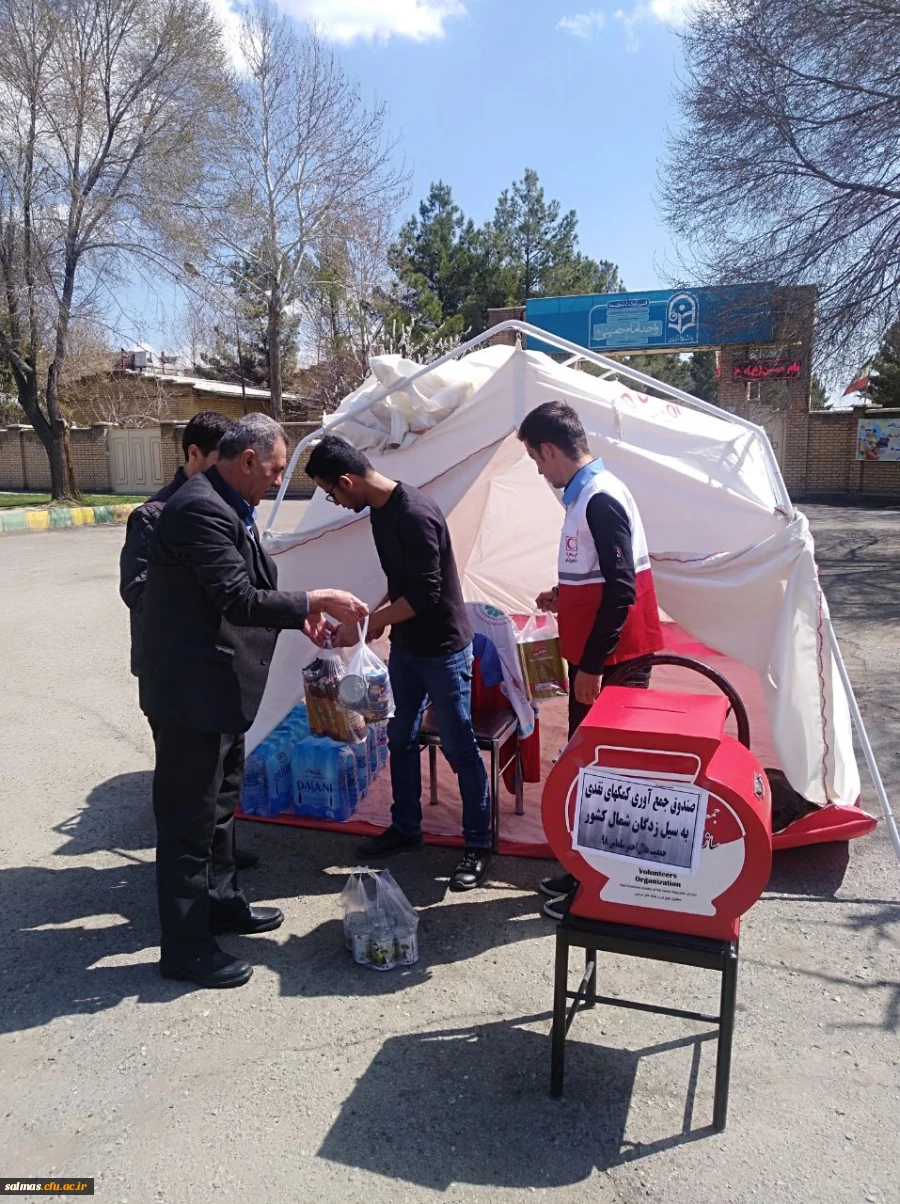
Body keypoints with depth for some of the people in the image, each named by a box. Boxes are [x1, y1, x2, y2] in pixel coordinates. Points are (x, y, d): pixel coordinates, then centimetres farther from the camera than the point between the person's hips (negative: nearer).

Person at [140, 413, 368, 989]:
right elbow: (238, 600, -26)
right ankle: (185, 946, 16)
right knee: (190, 816, 2)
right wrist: (313, 601, -17)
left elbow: (246, 588, 16)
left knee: (222, 801, 22)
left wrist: (302, 613, 5)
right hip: (192, 688, -11)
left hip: (217, 683, 11)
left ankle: (220, 901, 40)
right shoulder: (200, 509, -22)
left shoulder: (228, 507, 10)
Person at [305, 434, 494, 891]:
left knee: (459, 747, 2)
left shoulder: (415, 514, -25)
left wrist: (365, 625, -17)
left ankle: (478, 845, 16)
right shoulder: (380, 510, 4)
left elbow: (426, 595, -25)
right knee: (400, 739, 16)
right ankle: (405, 827, 33)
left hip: (443, 649, -9)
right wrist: (378, 616, 2)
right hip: (405, 647, 9)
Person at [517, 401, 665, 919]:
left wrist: (592, 665, -21)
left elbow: (621, 589, -24)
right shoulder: (589, 493, 10)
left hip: (612, 663, -10)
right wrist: (564, 599, 23)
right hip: (597, 658, 10)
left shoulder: (601, 499, -19)